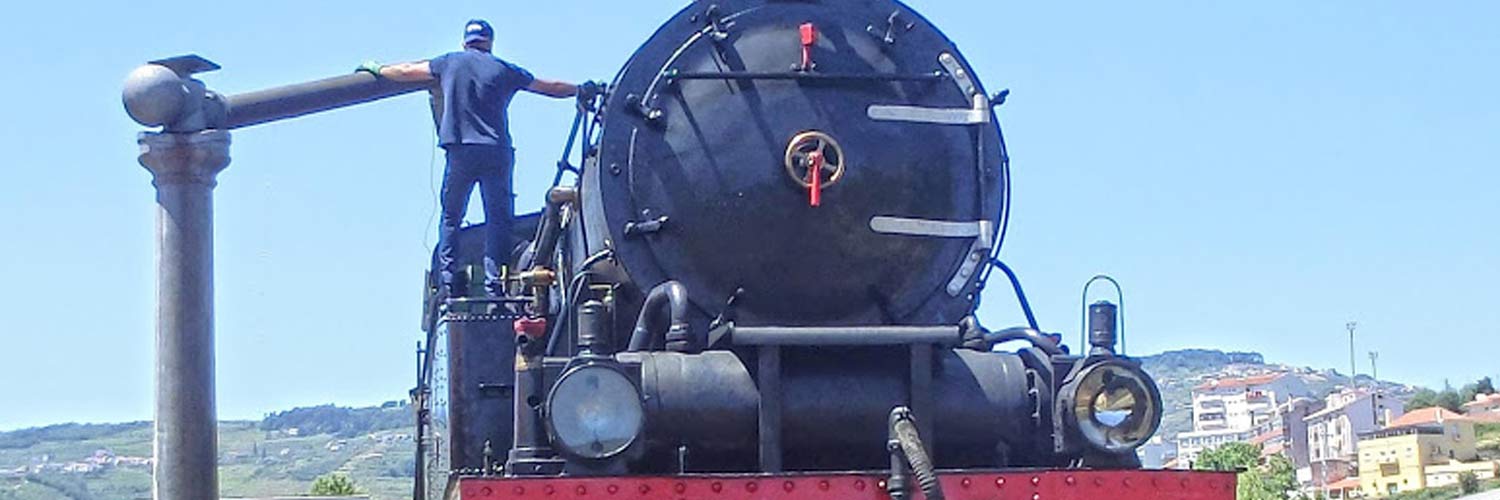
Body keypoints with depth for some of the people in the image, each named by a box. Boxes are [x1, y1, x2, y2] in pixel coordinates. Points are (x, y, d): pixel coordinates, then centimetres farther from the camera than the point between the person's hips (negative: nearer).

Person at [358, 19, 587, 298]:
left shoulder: (449, 63, 11)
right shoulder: (503, 69, 10)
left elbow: (406, 72, 23)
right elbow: (550, 88, 15)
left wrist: (377, 70, 40)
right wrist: (581, 90, 29)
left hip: (460, 152, 1)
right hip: (496, 153, -1)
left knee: (451, 217, 8)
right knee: (498, 218, 1)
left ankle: (448, 281, -1)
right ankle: (495, 282, -8)